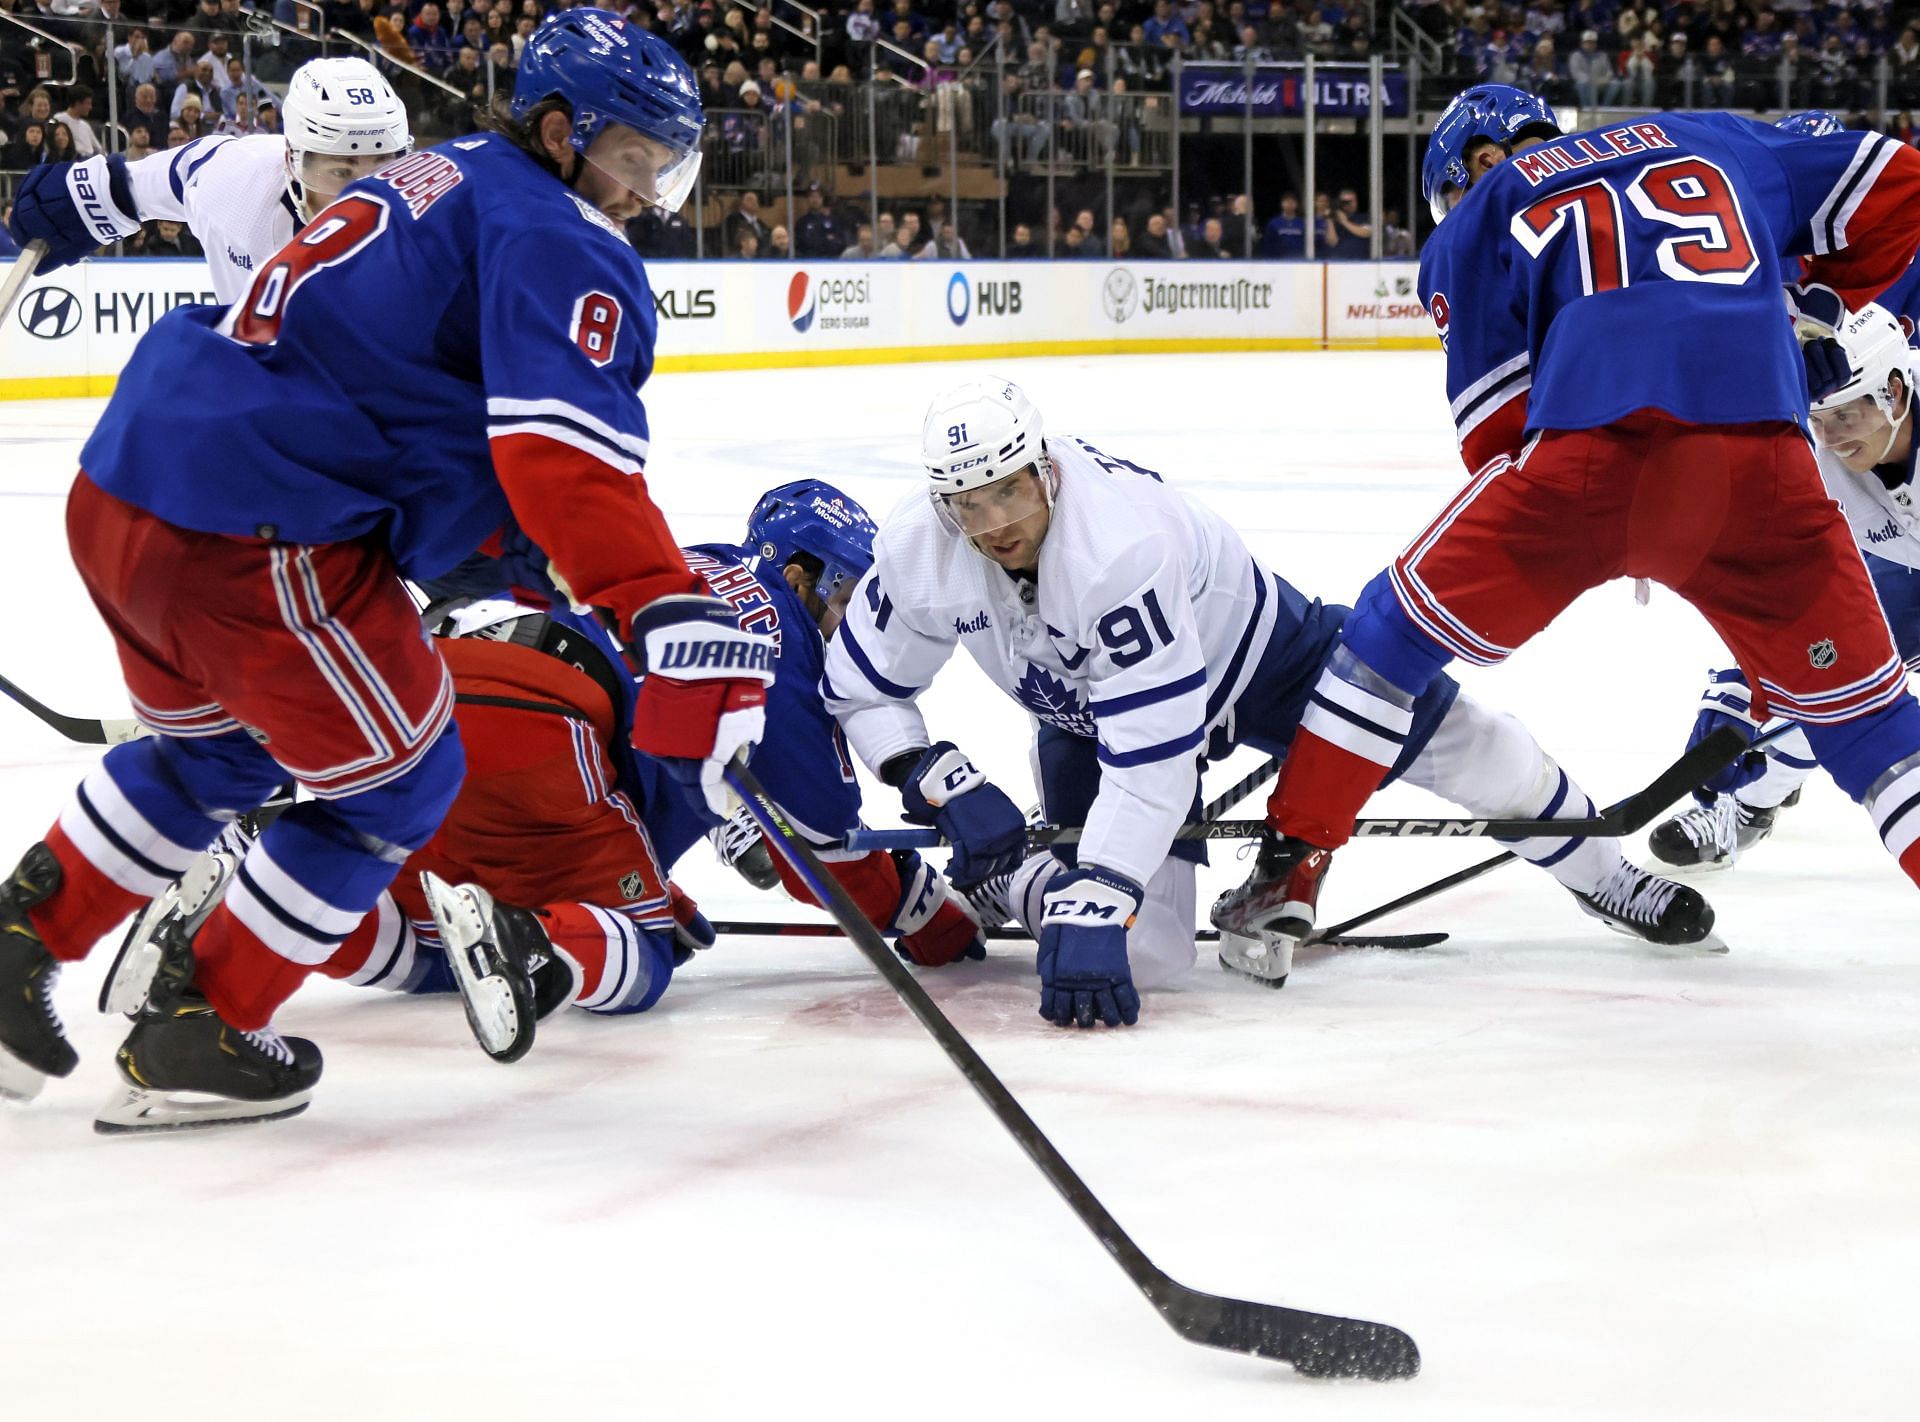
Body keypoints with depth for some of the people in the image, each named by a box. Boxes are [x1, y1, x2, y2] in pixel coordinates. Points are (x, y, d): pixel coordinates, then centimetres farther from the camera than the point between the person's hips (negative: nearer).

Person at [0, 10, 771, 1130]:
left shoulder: (442, 183, 25)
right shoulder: (554, 240, -7)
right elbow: (566, 450, -24)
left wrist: (551, 570, 27)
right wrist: (671, 617, -31)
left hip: (120, 490, 10)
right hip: (247, 539, -10)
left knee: (219, 748, 32)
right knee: (397, 775, 9)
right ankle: (197, 1039, 15)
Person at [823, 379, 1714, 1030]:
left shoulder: (1120, 543, -43)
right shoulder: (920, 553, -26)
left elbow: (1155, 758, -45)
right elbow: (860, 687, -11)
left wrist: (1093, 903, -51)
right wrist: (939, 786, -27)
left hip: (1245, 644, -3)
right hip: (1085, 714, 3)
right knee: (1135, 953, -16)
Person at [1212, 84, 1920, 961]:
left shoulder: (1483, 211, 23)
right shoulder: (1711, 140, 30)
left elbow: (1497, 432, 15)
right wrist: (1818, 311, 39)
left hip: (1591, 444, -2)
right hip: (1760, 461, 2)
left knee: (1405, 623, 19)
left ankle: (1286, 876, 18)